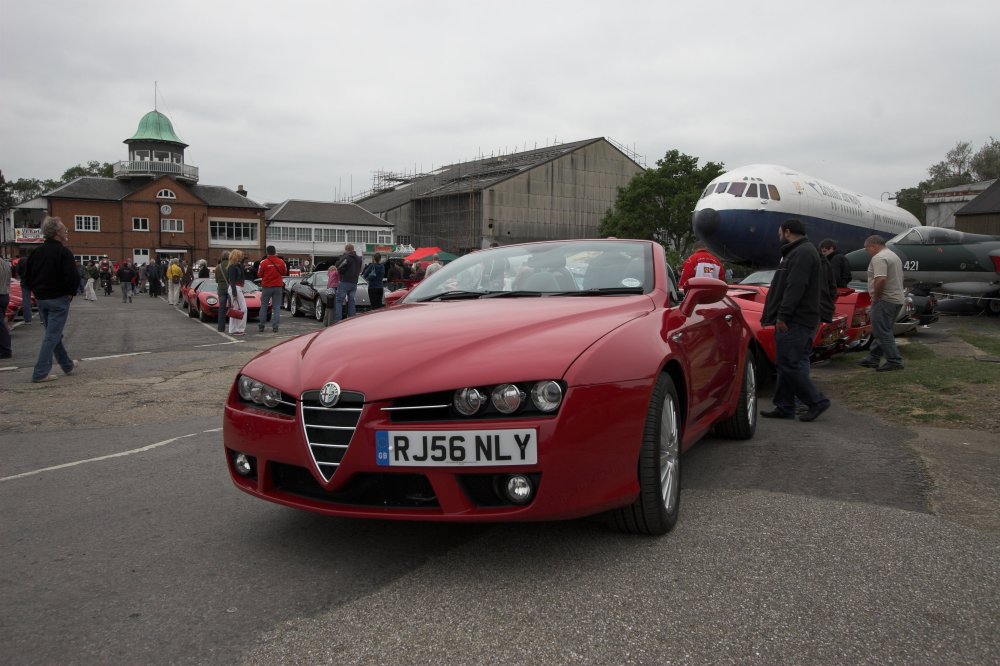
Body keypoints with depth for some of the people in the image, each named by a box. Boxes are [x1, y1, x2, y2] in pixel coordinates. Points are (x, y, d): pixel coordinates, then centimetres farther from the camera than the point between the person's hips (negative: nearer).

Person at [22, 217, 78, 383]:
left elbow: (27, 276, 13)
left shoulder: (37, 252, 8)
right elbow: (72, 276, -21)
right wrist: (71, 293, -6)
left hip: (41, 299, 8)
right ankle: (40, 373, -7)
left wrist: (37, 291, 17)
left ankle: (68, 366, 28)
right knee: (52, 336, -4)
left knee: (53, 334, 17)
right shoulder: (63, 252, -14)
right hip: (59, 299, -7)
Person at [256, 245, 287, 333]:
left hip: (267, 287, -1)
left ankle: (261, 326, 14)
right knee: (276, 307, 4)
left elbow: (259, 275, -2)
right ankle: (275, 326, -2)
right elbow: (284, 273, 11)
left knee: (264, 306, 11)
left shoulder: (263, 262, -11)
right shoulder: (281, 262, -3)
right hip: (278, 287, 1)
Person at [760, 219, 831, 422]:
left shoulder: (803, 253, -12)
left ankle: (816, 401, -2)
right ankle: (784, 407, 14)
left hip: (796, 322, -11)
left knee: (789, 364, -10)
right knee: (787, 364, 10)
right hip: (794, 321, 11)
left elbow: (795, 287, -22)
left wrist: (783, 316, -24)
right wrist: (776, 316, 21)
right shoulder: (797, 252, 22)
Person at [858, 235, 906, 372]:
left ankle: (894, 362, -8)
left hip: (885, 300, -11)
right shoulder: (894, 256, 20)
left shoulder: (879, 258, -14)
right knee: (882, 331, 15)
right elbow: (899, 279, 24)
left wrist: (875, 297, -16)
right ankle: (873, 358, 21)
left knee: (882, 332, -7)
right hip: (897, 298, 11)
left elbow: (881, 279, -28)